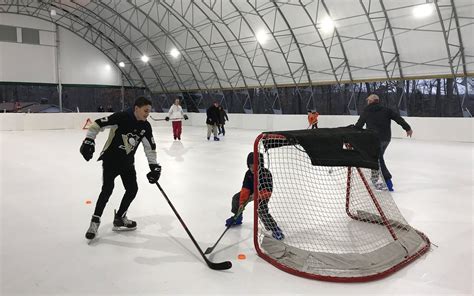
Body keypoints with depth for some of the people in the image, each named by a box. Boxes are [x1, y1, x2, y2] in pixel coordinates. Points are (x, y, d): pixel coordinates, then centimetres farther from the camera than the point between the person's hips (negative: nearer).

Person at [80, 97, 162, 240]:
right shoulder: (121, 117, -20)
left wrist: (154, 166, -5)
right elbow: (97, 124, -17)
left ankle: (119, 218, 21)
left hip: (127, 161, 6)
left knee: (132, 189, 4)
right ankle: (95, 221, 2)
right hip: (110, 158, -6)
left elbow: (150, 147, 1)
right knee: (107, 189, -13)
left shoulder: (145, 126, -4)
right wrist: (89, 141, -25)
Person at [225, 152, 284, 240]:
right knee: (236, 198, 3)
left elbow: (268, 190, -34)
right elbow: (245, 189, -19)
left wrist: (257, 194, -46)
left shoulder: (266, 173, -32)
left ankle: (275, 230, -19)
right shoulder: (249, 173, -16)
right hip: (252, 192, 7)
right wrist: (242, 202, -26)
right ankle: (237, 217, 30)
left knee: (262, 211, -30)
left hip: (263, 194, -6)